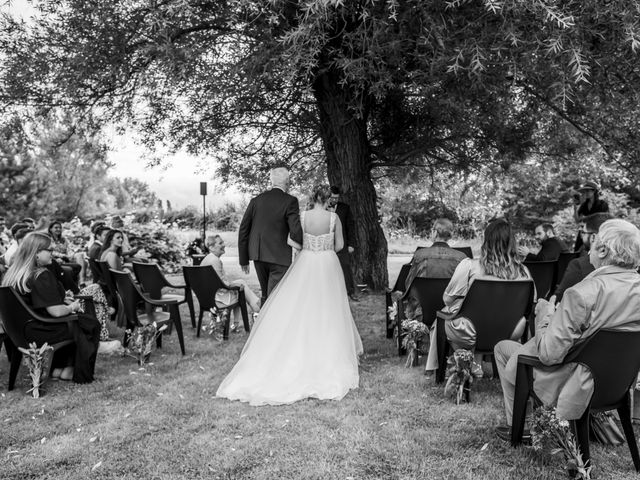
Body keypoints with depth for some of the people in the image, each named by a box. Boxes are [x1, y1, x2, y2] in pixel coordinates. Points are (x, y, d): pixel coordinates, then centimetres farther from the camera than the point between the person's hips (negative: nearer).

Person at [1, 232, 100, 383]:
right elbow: (56, 312, -26)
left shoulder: (14, 272, 4)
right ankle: (79, 374, 14)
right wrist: (72, 307, -6)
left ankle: (58, 368, 24)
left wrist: (64, 300, 11)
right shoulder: (42, 276, -24)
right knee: (91, 324, 5)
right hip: (38, 332, -9)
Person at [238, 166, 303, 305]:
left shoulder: (256, 200, 4)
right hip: (279, 257, -5)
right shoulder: (290, 201, -9)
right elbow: (296, 231, -17)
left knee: (265, 294, 22)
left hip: (258, 255, 5)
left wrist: (243, 259, 11)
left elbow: (243, 230, 4)